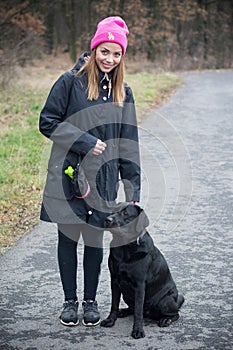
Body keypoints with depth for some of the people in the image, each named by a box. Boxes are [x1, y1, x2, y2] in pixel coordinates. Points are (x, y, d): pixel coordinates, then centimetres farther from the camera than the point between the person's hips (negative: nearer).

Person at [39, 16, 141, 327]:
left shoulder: (122, 93, 8)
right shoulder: (71, 82, -4)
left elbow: (128, 144, 8)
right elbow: (48, 122, -6)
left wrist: (133, 190, 4)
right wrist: (86, 142, -13)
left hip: (103, 180, 2)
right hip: (68, 175, -2)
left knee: (94, 240, 8)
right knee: (68, 239, 7)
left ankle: (91, 301, 25)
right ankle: (70, 301, 22)